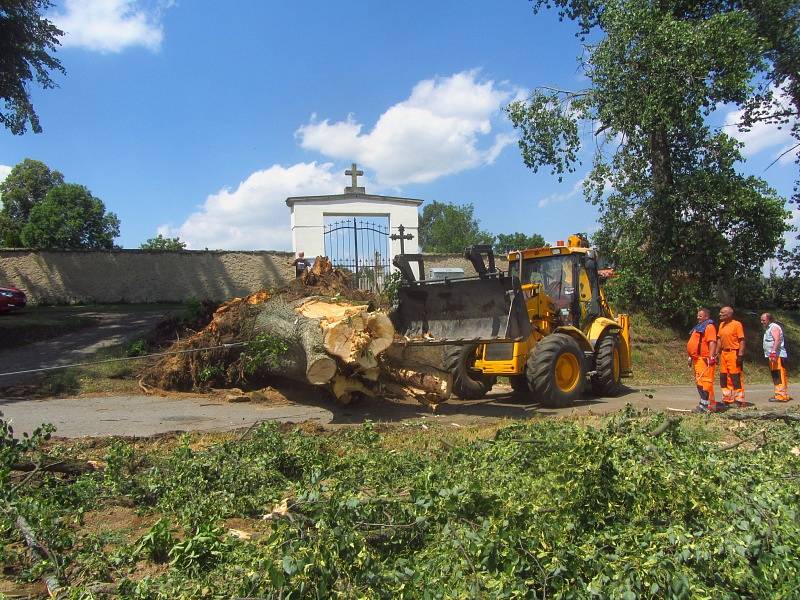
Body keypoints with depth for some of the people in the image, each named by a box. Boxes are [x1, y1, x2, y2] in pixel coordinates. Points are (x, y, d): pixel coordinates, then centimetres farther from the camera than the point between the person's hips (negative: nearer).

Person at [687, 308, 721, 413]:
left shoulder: (709, 327, -9)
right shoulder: (698, 327, 22)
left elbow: (712, 342, -20)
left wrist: (711, 357, -27)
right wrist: (691, 357, 26)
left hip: (705, 360, -11)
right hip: (697, 359, 11)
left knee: (705, 382, -12)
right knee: (699, 382, 13)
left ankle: (705, 405, -13)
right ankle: (709, 403, 20)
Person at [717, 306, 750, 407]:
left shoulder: (737, 324, -9)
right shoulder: (722, 325, 13)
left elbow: (742, 340, -12)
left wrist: (740, 355, -19)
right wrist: (717, 353, 14)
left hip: (734, 353, -8)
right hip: (724, 353, 8)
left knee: (736, 378, -4)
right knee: (723, 377, 10)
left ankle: (739, 400, 4)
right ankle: (727, 399, 19)